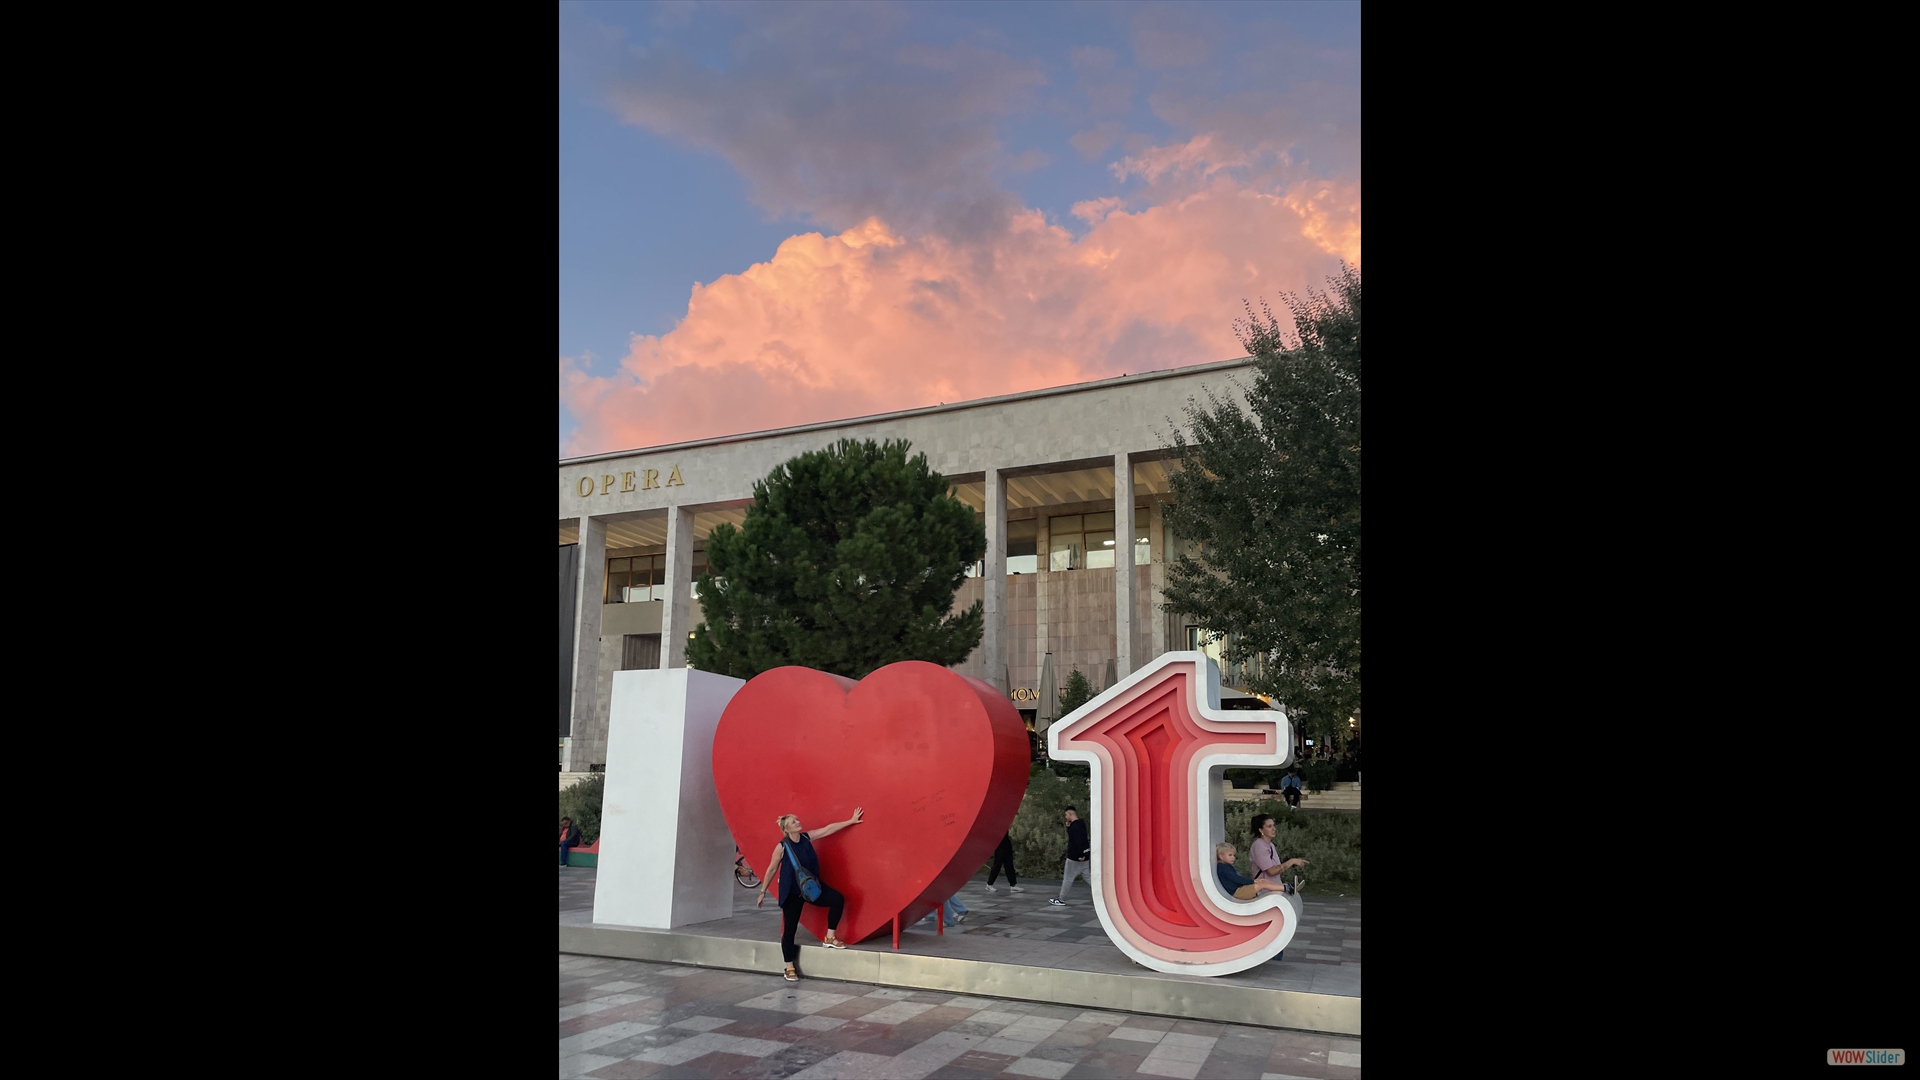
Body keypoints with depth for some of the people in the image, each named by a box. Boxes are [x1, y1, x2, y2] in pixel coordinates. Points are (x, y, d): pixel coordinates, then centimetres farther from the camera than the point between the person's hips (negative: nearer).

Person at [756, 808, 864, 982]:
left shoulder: (806, 837, -3)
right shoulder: (782, 847, -15)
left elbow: (829, 829, 0)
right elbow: (771, 870, -6)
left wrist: (851, 821, 0)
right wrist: (763, 892, -3)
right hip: (791, 892, -5)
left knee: (837, 899, -12)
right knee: (790, 928, 0)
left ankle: (830, 938, 4)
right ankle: (790, 968, 14)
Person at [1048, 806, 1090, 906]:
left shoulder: (1075, 826, -19)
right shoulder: (1081, 824, 12)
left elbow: (1078, 841, -29)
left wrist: (1080, 855, -28)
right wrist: (1068, 827, 8)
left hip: (1075, 857, -9)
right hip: (1084, 857, 9)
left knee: (1067, 878, 2)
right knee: (1087, 878, 10)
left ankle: (1062, 900, 11)